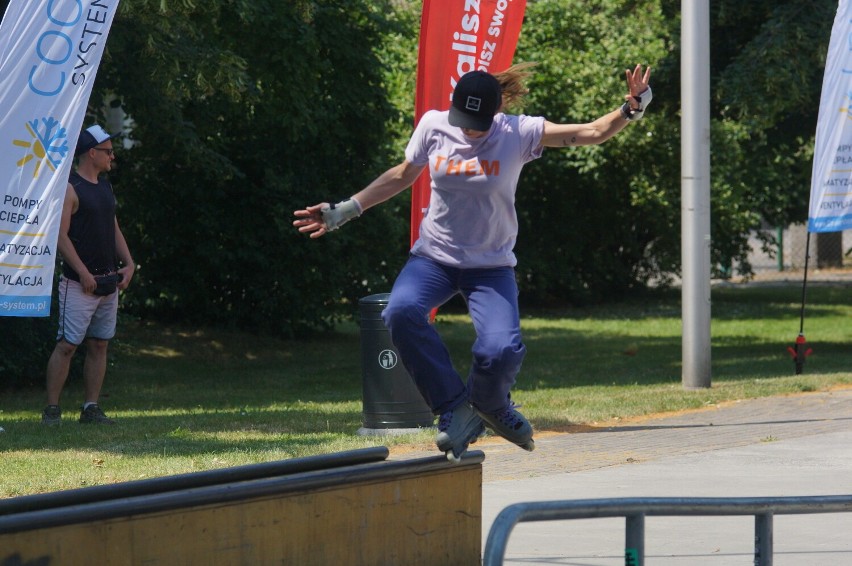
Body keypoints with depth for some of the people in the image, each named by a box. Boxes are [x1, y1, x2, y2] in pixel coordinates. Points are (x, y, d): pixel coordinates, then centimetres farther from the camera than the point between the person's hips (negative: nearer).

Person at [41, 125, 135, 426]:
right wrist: (83, 273, -20)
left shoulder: (105, 188, 16)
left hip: (109, 283, 8)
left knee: (99, 345, 7)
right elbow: (61, 235, -15)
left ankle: (91, 408, 11)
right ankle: (52, 409, -7)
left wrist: (128, 264, 6)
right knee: (67, 344, -9)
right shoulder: (70, 189, -10)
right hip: (80, 284, -8)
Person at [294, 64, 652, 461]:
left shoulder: (518, 134, -12)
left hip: (491, 265, -1)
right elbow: (402, 176, 11)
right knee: (401, 311, -31)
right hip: (434, 257, 2)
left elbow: (592, 133, -15)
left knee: (501, 350, -25)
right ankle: (454, 408, -16)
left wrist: (631, 108, -33)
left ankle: (489, 405, 14)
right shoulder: (433, 126, -6)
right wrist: (345, 211, 9)